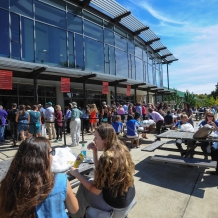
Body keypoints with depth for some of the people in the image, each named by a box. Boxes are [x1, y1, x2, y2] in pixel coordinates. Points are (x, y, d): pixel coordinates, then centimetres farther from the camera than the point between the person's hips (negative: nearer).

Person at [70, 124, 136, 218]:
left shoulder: (107, 158, -28)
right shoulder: (122, 149, -4)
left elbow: (96, 190, -17)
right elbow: (100, 171, 6)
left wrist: (76, 174, -8)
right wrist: (94, 151, -2)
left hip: (115, 203, -7)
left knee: (83, 187, 9)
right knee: (91, 181, 21)